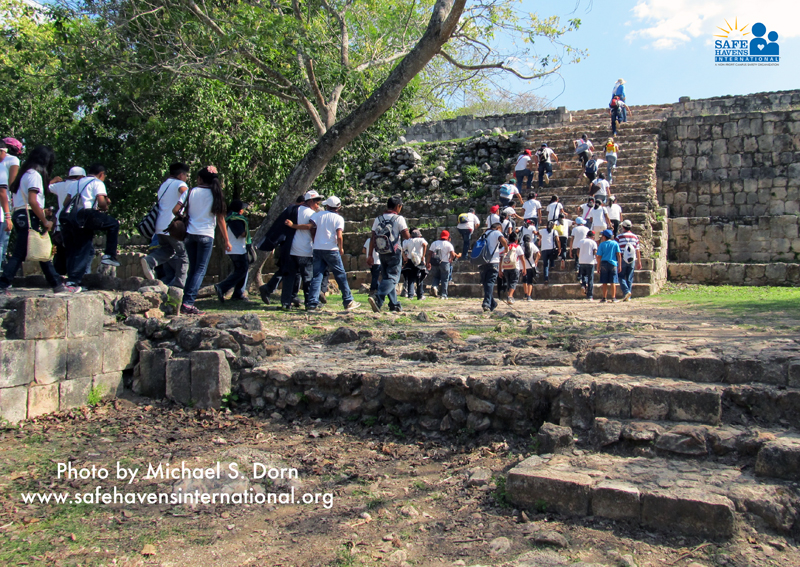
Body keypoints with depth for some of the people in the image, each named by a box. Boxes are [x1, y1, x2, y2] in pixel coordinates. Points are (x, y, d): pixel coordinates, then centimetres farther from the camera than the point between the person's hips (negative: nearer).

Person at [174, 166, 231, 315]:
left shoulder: (190, 192, 4)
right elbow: (220, 219, -2)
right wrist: (226, 240, 2)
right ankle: (188, 303, -10)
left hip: (190, 234, 3)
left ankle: (186, 303, 12)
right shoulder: (215, 194, 0)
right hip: (206, 235, -3)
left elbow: (175, 210, -3)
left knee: (192, 269, 14)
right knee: (200, 270, 0)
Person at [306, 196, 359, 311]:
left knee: (317, 276, 5)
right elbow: (339, 237, -14)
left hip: (317, 249, 3)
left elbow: (311, 228, -5)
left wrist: (315, 242, 8)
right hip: (331, 250, -3)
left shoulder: (318, 214, 5)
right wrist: (341, 249, 2)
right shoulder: (338, 218, -3)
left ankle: (312, 303, -2)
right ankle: (348, 302, 11)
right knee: (341, 275, 7)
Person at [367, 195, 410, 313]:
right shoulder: (399, 219, -7)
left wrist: (370, 255, 6)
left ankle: (394, 305, 18)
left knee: (386, 277, 15)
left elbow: (372, 238, 4)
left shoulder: (378, 219, 6)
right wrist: (406, 232, 11)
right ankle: (377, 298, -28)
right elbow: (406, 236, -12)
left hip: (382, 254, 5)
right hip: (394, 253, -5)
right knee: (392, 278, -6)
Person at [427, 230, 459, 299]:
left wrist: (428, 263, 7)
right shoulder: (448, 244, -1)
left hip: (435, 264, 3)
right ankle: (443, 295, 4)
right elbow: (452, 254, -11)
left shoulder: (434, 243, 10)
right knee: (444, 279, 6)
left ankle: (434, 286, -9)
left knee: (436, 277, 20)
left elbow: (429, 253, 5)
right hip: (444, 263, -3)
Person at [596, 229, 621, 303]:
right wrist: (619, 265, 4)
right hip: (613, 264, 1)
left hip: (604, 264, -1)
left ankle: (604, 298, 4)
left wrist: (598, 267, 4)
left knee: (605, 283, 4)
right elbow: (619, 255, 1)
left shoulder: (602, 244, 1)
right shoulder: (615, 243, 4)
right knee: (613, 282, 4)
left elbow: (599, 257, -1)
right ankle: (613, 298, 3)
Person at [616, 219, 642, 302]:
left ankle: (626, 291, -17)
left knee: (621, 277, 5)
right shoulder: (635, 237, 7)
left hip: (622, 260, -3)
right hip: (632, 260, 3)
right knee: (630, 279, 7)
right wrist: (639, 262, 12)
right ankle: (628, 297, 9)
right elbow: (637, 250, 7)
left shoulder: (619, 237, -3)